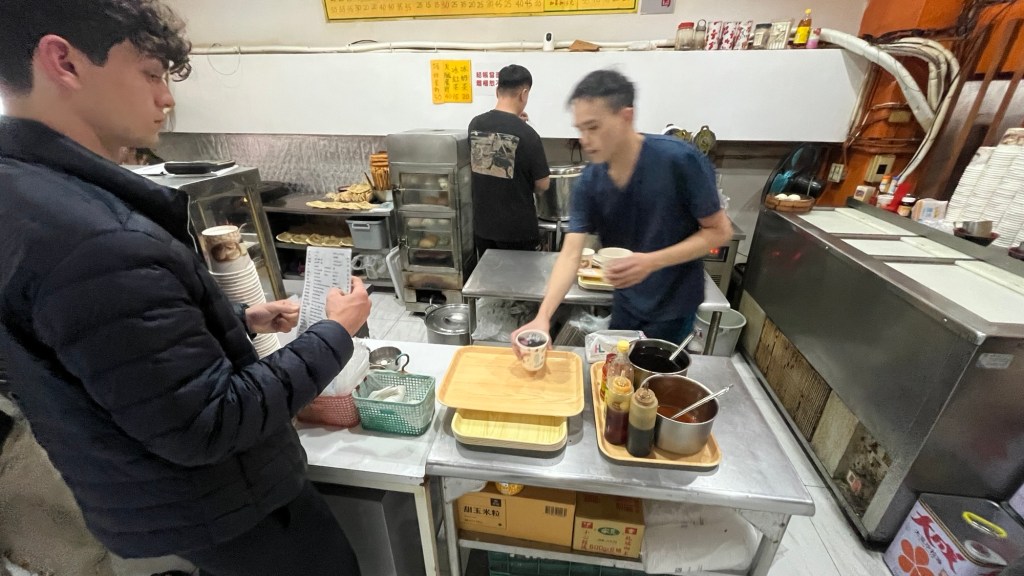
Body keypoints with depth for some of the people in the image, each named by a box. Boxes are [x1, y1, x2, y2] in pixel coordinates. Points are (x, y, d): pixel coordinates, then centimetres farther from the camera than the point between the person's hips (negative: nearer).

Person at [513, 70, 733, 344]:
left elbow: (719, 231, -15)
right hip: (626, 303, 4)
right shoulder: (588, 183, -12)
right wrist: (543, 316, -33)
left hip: (673, 305, -4)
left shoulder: (680, 160, -24)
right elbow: (571, 253, -19)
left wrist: (652, 261, -29)